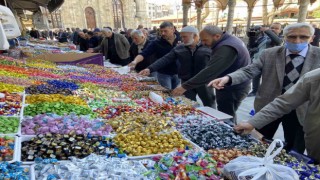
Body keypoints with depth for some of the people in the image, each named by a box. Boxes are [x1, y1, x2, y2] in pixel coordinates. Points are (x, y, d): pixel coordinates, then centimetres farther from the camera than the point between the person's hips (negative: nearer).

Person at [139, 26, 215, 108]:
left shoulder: (208, 47, -6)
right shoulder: (179, 49, 1)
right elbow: (165, 59, -5)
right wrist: (150, 69, -17)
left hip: (204, 83, -2)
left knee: (209, 106, 11)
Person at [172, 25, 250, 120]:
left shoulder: (227, 48, -27)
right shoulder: (229, 40, 8)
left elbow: (210, 71, -33)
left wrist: (185, 86, -31)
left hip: (232, 90, -10)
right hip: (234, 87, 10)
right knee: (228, 118, 21)